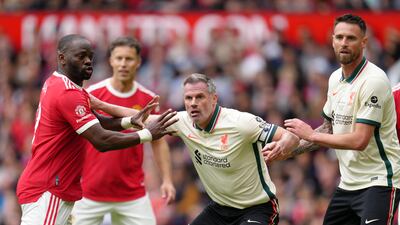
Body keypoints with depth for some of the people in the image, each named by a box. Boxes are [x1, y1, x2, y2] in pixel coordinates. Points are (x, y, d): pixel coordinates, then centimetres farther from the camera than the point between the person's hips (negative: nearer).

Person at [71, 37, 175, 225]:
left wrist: (167, 180, 0)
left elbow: (158, 142, 10)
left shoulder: (148, 99, 1)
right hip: (90, 193, -2)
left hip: (133, 193, 2)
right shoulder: (91, 94, -6)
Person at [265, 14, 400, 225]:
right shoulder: (335, 78, 9)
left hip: (378, 181, -8)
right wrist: (289, 150, 12)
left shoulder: (373, 80, -17)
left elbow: (359, 140, -22)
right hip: (349, 182, 8)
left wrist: (311, 135, -14)